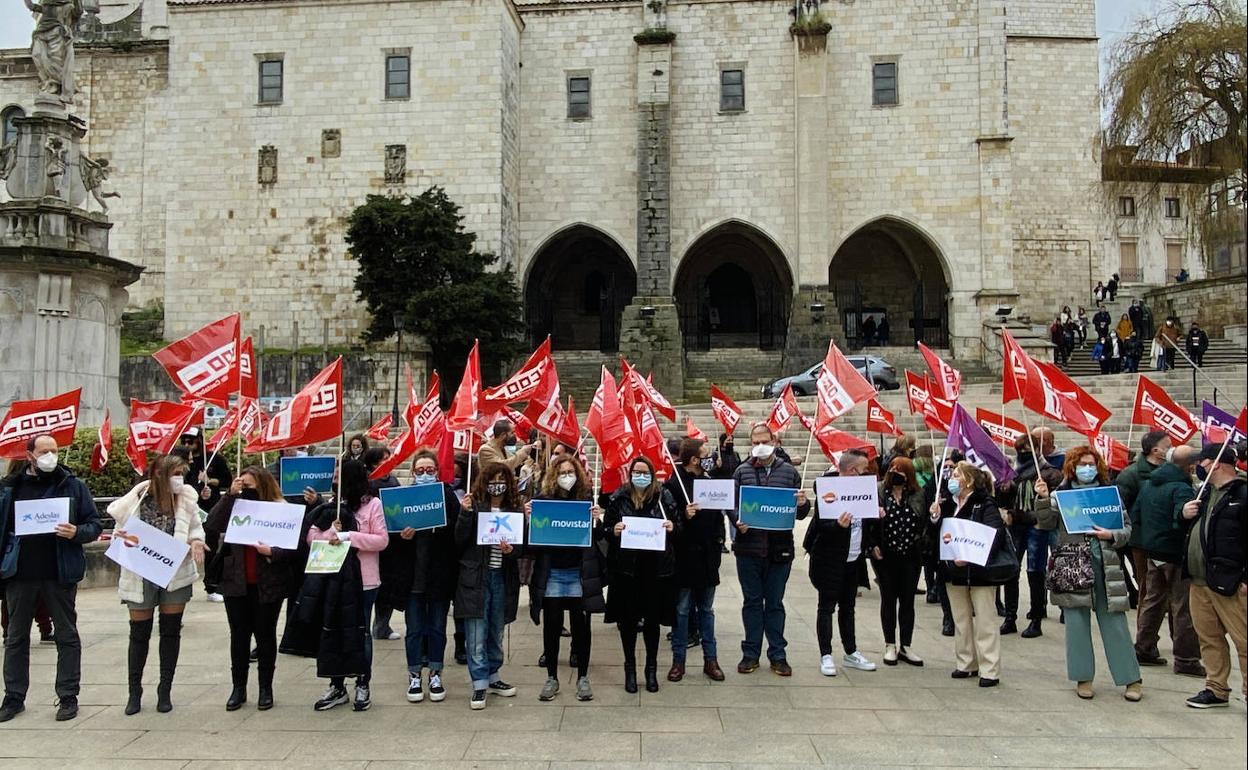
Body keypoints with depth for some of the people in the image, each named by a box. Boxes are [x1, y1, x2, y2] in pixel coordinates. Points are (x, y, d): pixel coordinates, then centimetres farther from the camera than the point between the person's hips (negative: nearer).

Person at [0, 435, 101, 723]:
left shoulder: (73, 485, 1)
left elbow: (94, 525, 2)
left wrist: (77, 532, -19)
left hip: (59, 575, -2)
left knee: (67, 636, 5)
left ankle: (68, 697, 14)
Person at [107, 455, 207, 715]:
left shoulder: (186, 499, -4)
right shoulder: (135, 501, -11)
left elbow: (196, 528, 7)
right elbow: (118, 534, 0)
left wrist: (196, 542, -13)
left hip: (175, 574, 2)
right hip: (141, 576, -2)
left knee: (171, 632, 8)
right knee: (139, 634, 8)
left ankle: (165, 691, 21)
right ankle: (134, 691, 24)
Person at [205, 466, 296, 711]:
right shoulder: (235, 506, 3)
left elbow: (293, 550, -7)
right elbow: (211, 526, -13)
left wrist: (272, 552, -24)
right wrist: (230, 494, -15)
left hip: (267, 585, -3)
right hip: (236, 583, 3)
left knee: (265, 635, 8)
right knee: (239, 635, 11)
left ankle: (265, 688, 20)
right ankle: (238, 688, 22)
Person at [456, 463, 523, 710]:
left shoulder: (516, 509, 4)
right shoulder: (474, 505, -4)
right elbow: (460, 541, -9)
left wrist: (511, 550, -14)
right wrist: (465, 513, -21)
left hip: (503, 577, 3)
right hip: (475, 577, -3)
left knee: (497, 632, 15)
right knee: (477, 634, -2)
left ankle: (493, 676, 29)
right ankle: (479, 685, 7)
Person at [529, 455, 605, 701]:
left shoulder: (587, 497, 0)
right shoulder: (543, 498, 0)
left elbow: (599, 538, 2)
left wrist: (597, 521, -18)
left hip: (580, 573, 0)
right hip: (551, 573, 0)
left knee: (581, 625, 7)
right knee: (551, 625, 8)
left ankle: (582, 677, 21)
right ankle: (552, 678, 22)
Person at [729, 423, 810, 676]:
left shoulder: (789, 472, 6)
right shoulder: (742, 472, 4)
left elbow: (800, 512, 8)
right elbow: (730, 504, 2)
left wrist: (803, 504, -14)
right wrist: (738, 521, -17)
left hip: (780, 548, 0)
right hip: (749, 547, 0)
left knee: (775, 603, 10)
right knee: (752, 601, 9)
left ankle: (777, 655, 19)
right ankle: (751, 653, 19)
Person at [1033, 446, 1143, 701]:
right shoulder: (1060, 493, 6)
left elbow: (1127, 526, 8)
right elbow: (1047, 524, -2)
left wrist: (1111, 535, -11)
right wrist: (1043, 499, -15)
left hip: (1104, 563, 0)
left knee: (1114, 622, 2)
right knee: (1077, 622, 5)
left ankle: (1131, 679, 11)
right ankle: (1083, 678, 15)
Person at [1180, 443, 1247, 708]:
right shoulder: (1205, 493, 17)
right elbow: (1190, 528, 29)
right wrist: (1185, 515, 5)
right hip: (1199, 581, 8)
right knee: (1209, 638, 14)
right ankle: (1216, 689, 23)